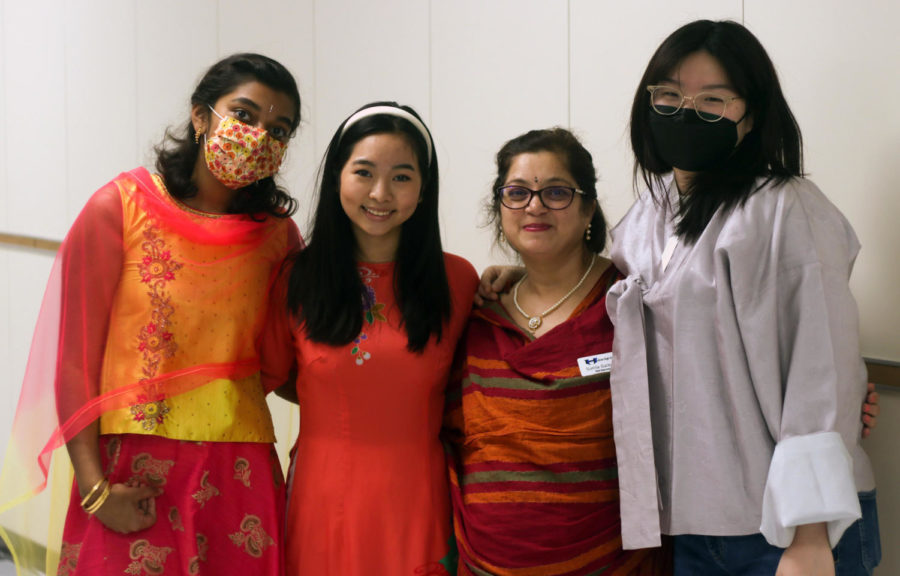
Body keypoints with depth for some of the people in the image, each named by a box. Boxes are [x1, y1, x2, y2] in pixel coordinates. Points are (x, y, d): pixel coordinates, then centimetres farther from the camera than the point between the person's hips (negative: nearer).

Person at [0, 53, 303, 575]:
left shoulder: (278, 233, 6)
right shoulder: (120, 209, -3)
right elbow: (74, 356, -5)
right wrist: (94, 489, -10)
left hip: (242, 476, 3)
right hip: (130, 480, -3)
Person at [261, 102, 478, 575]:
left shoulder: (457, 280, 0)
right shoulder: (297, 278, 0)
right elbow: (270, 376, 11)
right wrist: (344, 409, 1)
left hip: (416, 510, 0)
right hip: (321, 505, 0)